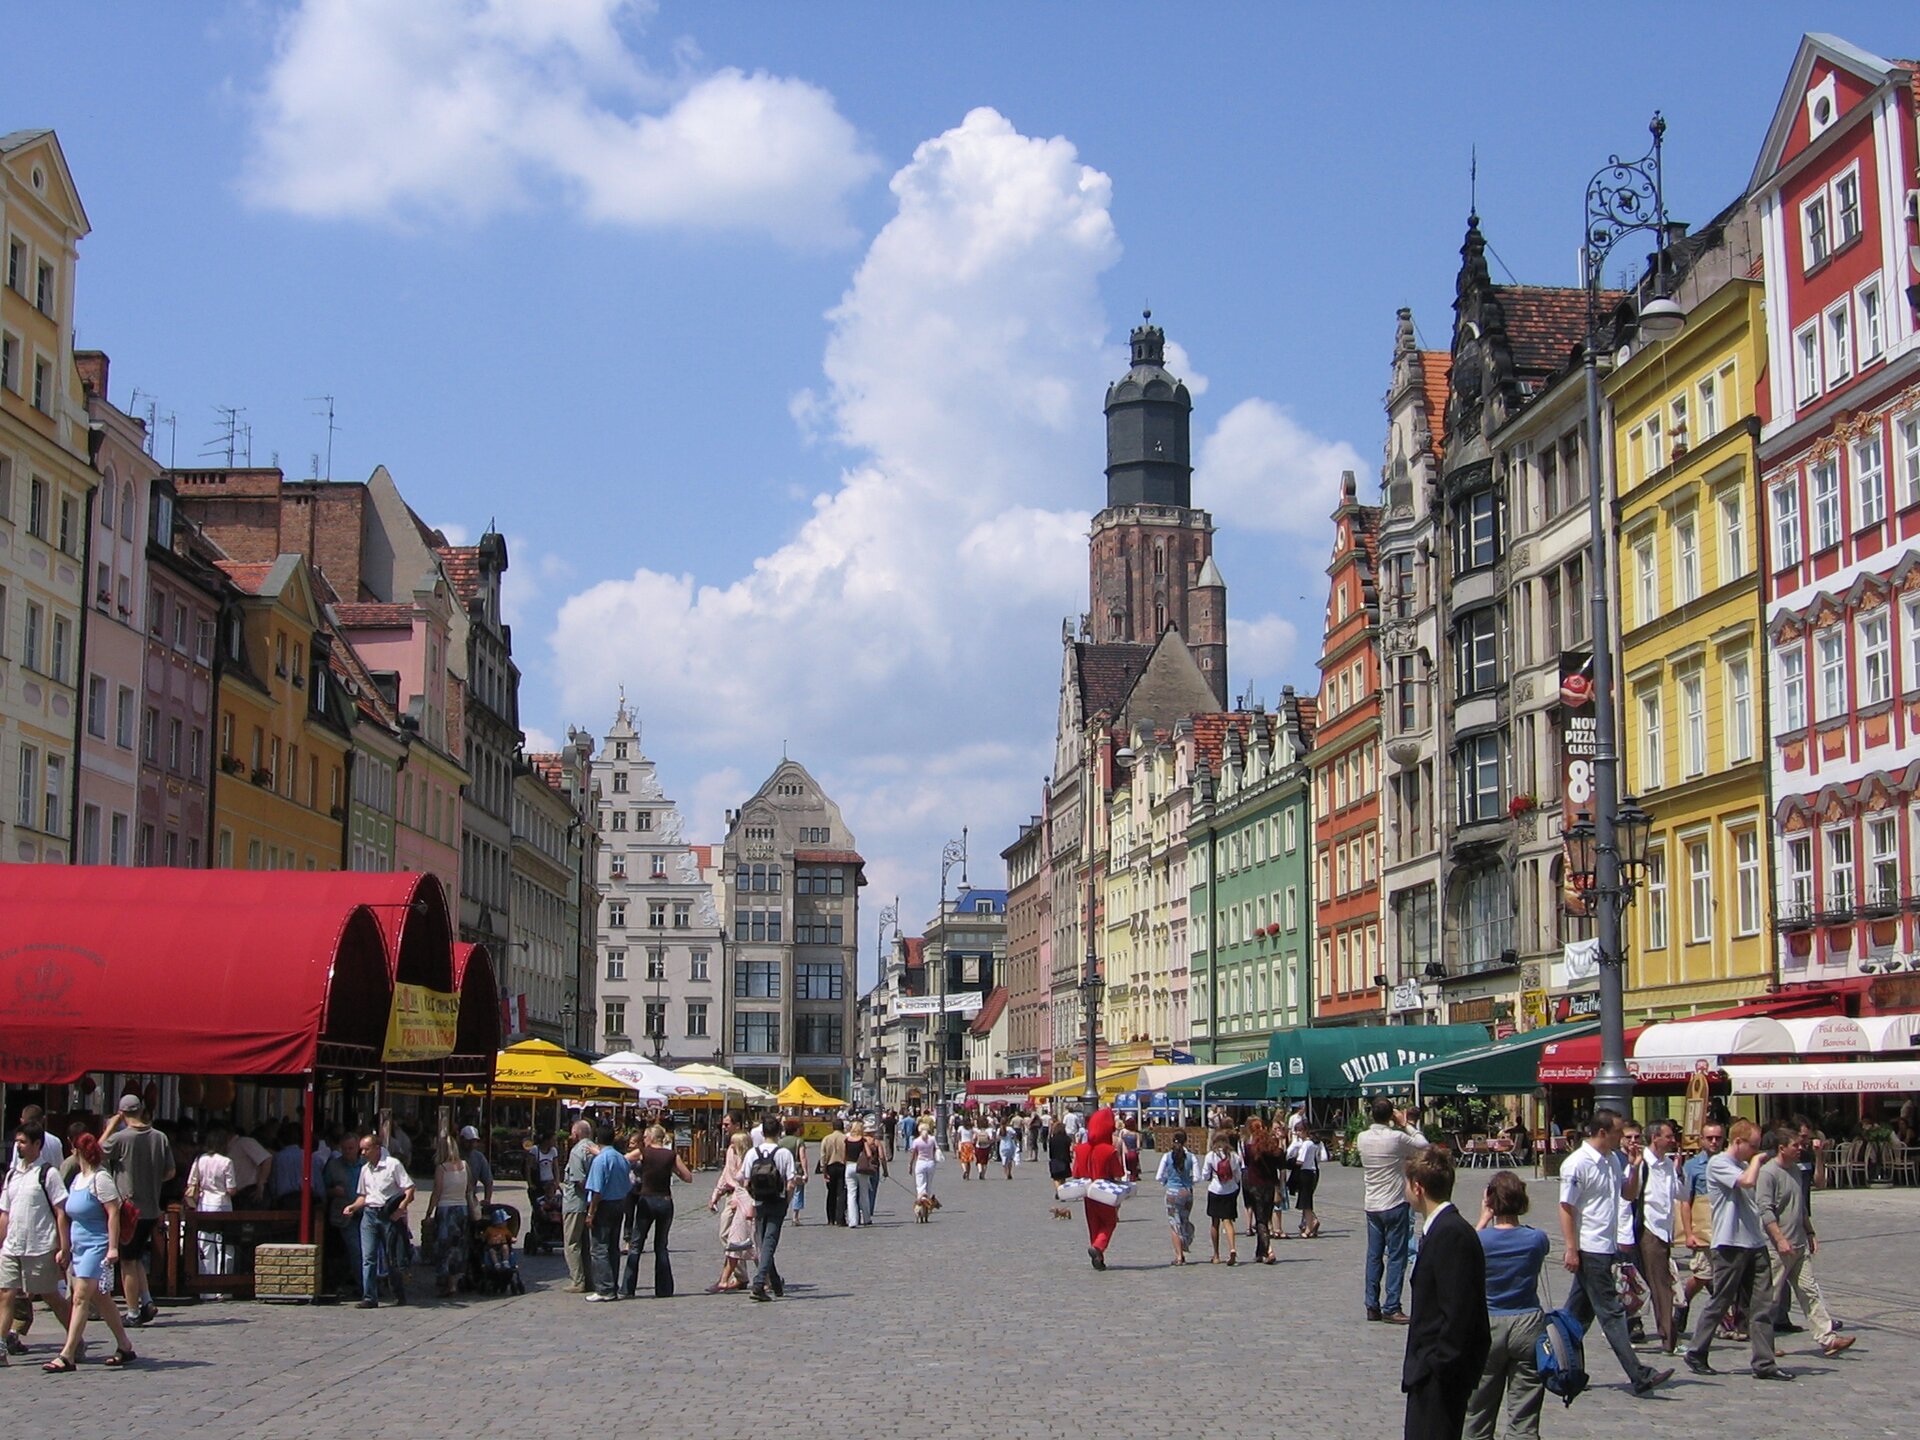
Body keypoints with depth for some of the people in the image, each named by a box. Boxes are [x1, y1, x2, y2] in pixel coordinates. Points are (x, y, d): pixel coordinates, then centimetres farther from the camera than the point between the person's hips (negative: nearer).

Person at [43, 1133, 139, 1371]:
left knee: (80, 1298, -13)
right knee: (100, 1299, 12)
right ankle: (124, 1347, 20)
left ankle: (67, 1355, -16)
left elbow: (113, 1213, -17)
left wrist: (113, 1247, -22)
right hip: (80, 1248, 9)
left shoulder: (100, 1179, -12)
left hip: (97, 1247, -9)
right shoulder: (77, 1179, 14)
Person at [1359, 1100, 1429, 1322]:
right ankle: (1391, 1308, -2)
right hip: (1395, 1204, -5)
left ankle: (1372, 1306, 13)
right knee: (1396, 1257, 0)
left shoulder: (1363, 1138, 0)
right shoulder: (1397, 1138, -16)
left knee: (1374, 1256, 11)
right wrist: (1406, 1125, 6)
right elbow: (1423, 1145, -2)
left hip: (1372, 1205, 5)